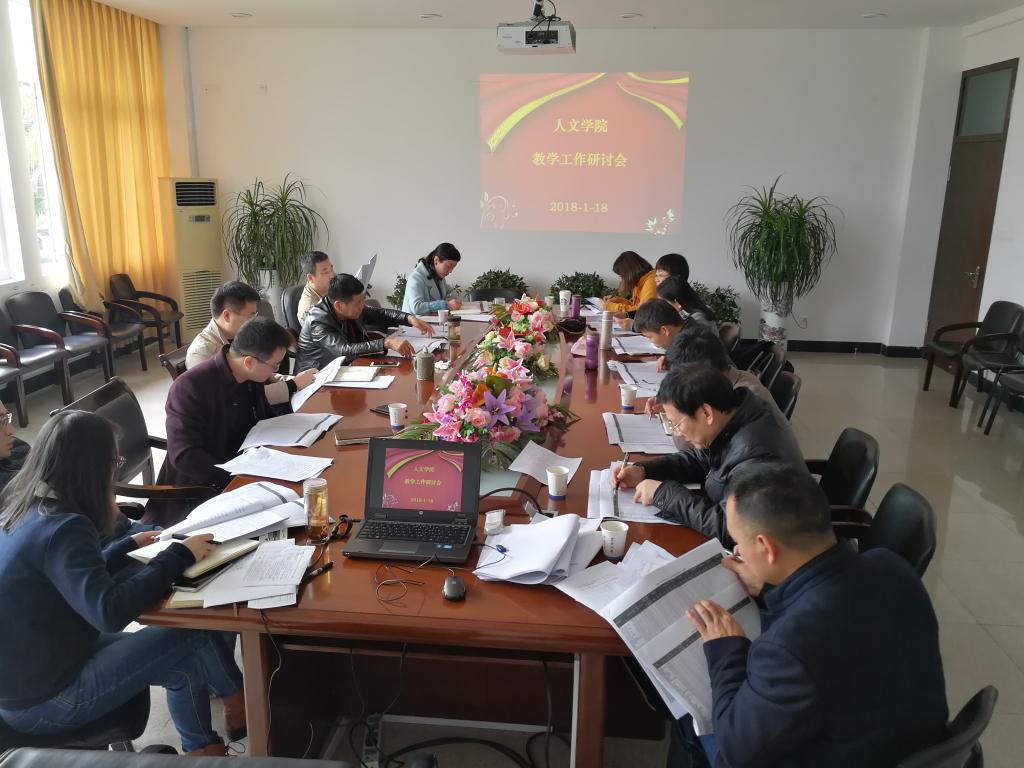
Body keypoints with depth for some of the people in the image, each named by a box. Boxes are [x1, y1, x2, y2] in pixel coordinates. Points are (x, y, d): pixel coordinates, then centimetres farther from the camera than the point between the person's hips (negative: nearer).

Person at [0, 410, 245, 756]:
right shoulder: (62, 528, -27)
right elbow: (110, 612, -36)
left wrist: (129, 545, 21)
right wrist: (179, 555, -25)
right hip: (43, 700, -9)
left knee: (185, 657, 11)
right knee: (194, 631, -6)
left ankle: (200, 747, 26)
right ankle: (239, 703, 22)